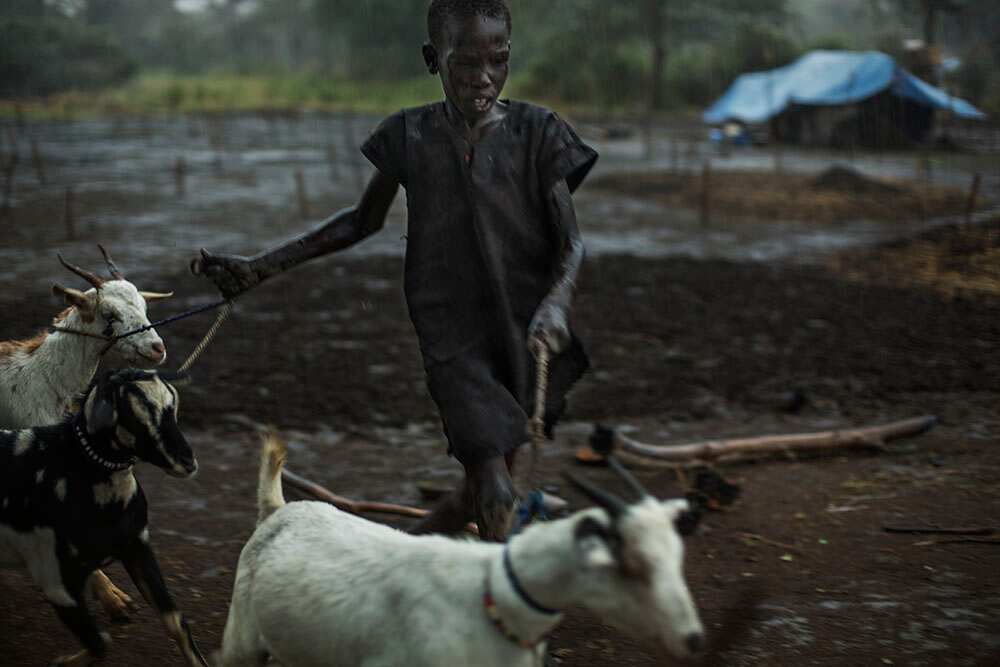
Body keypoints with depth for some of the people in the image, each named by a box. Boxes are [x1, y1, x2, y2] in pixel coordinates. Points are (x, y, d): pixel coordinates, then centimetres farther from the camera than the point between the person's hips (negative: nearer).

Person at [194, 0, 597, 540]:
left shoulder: (534, 132, -3)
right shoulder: (410, 136, 0)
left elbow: (571, 242, -5)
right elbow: (365, 220, 15)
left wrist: (555, 303, -28)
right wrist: (263, 266, 11)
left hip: (524, 330, 2)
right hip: (452, 336, -1)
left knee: (479, 493, 14)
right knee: (498, 497, -15)